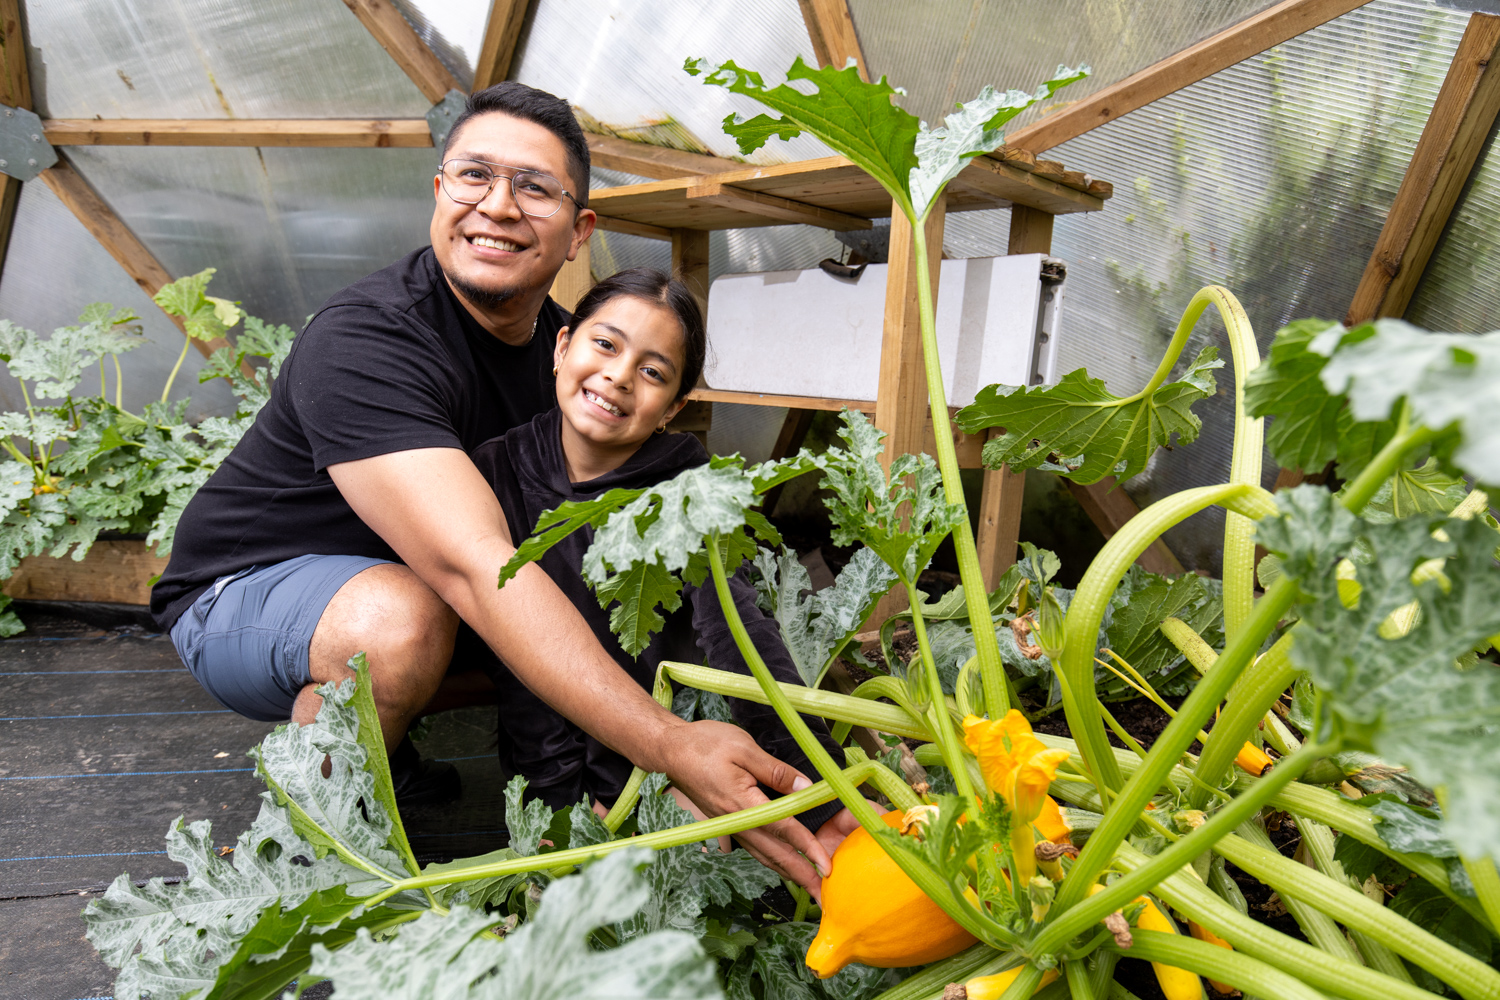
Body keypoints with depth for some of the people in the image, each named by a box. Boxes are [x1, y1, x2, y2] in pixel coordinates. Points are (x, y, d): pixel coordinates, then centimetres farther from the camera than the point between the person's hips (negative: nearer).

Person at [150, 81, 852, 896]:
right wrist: (671, 747, -51)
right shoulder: (361, 343, -30)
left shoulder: (557, 337, -5)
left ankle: (379, 745, 10)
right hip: (245, 589, -7)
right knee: (400, 619, -37)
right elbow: (473, 566, -43)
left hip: (399, 572, 7)